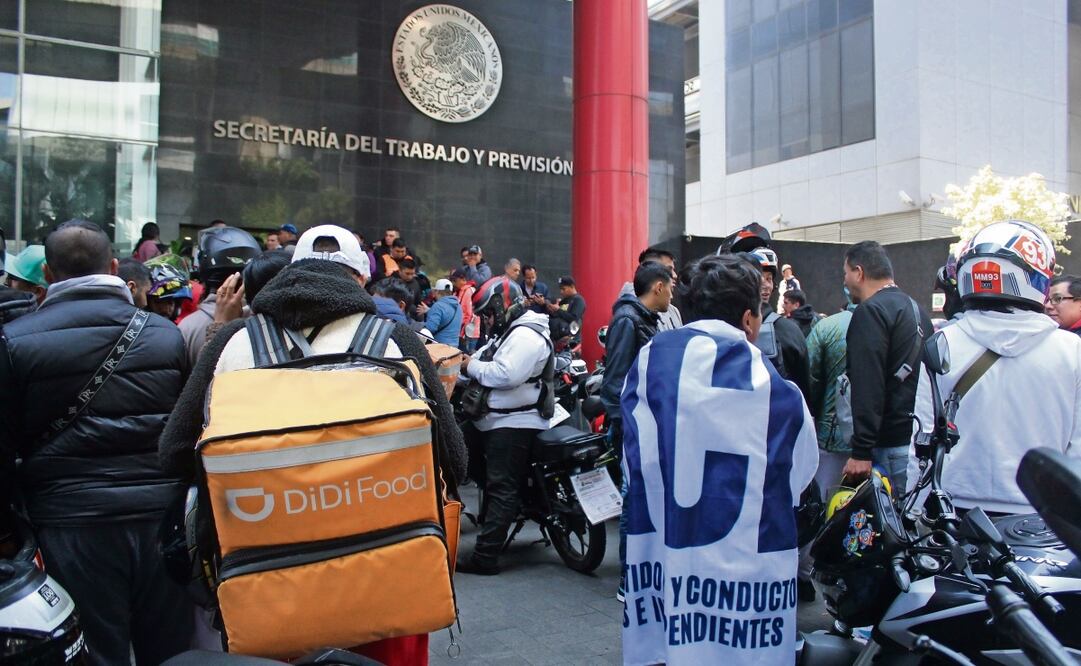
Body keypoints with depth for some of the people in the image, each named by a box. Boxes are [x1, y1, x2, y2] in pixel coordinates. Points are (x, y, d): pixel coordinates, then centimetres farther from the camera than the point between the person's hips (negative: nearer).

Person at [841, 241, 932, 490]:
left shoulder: (871, 311, -11)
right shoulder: (917, 309, 18)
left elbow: (868, 386, -19)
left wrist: (861, 451, -20)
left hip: (892, 445, -9)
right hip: (921, 439, 9)